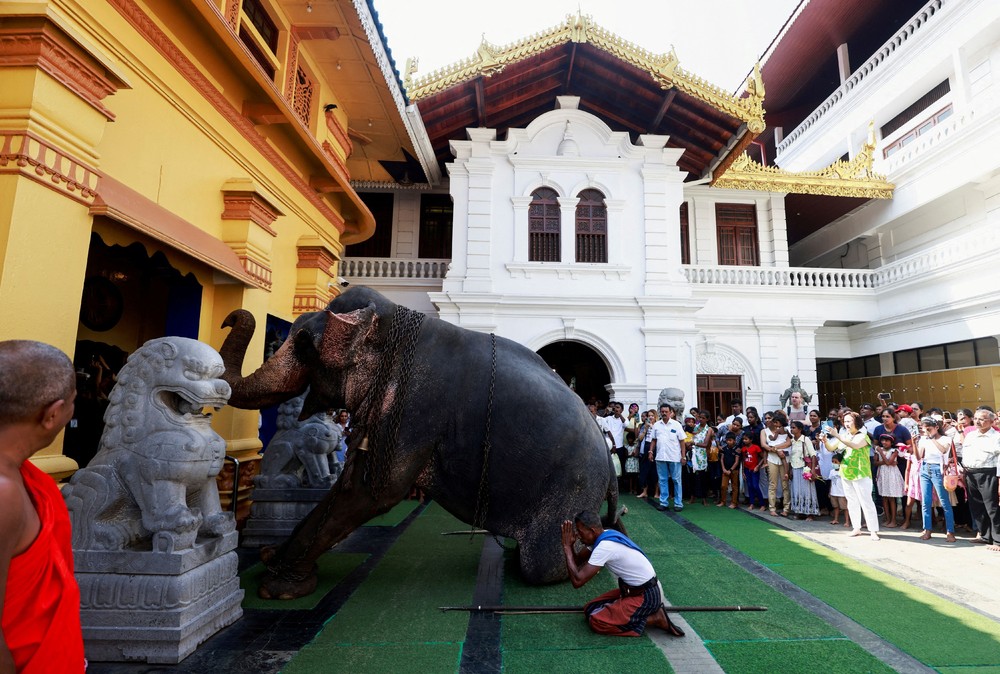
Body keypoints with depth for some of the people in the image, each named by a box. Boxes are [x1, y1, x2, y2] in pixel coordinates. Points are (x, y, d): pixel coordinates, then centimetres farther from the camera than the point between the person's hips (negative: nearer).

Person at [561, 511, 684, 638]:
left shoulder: (604, 546, -28)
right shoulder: (604, 536, 0)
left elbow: (577, 581, -30)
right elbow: (577, 561, 8)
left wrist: (567, 548, -22)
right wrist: (570, 545, -12)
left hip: (647, 596, -9)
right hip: (632, 590, 9)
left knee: (597, 621, -15)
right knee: (590, 609, 5)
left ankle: (655, 618, -5)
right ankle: (649, 611, 10)